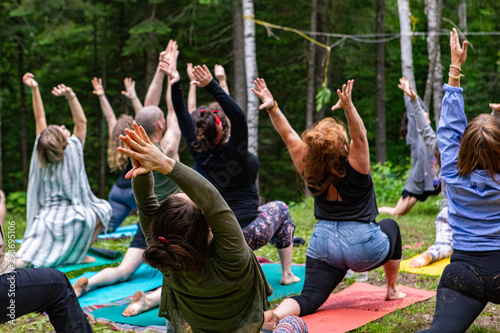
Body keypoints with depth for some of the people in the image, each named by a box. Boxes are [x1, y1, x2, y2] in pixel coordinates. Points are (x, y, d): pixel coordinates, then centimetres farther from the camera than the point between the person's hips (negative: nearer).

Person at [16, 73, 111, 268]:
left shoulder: (41, 155, 1)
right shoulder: (73, 151, -10)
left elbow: (40, 119, 8)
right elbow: (81, 122, -3)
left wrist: (34, 89, 9)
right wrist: (70, 95, -12)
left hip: (46, 219, 4)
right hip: (74, 220, -3)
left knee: (23, 261, 7)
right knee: (104, 209, 22)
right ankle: (78, 255, 14)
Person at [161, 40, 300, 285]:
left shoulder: (200, 154, -4)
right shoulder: (233, 152, -18)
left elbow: (183, 117, 0)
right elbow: (238, 116, -31)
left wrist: (175, 82, -6)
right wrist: (212, 86, -38)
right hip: (247, 233, -4)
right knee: (279, 208, 24)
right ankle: (287, 274, 29)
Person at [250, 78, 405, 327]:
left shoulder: (310, 171, -6)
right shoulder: (354, 168, -18)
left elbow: (289, 135, -4)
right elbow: (360, 136, -28)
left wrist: (272, 107, -8)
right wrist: (348, 107, -45)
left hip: (323, 245, 2)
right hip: (362, 247, -2)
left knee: (309, 299, 0)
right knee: (390, 227, 31)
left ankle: (274, 315, -34)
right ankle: (392, 290, 39)